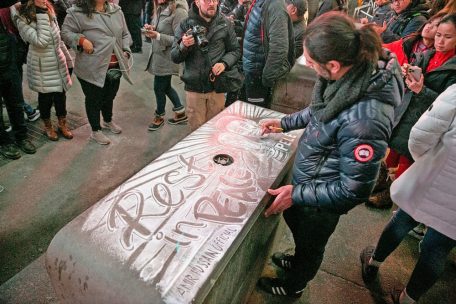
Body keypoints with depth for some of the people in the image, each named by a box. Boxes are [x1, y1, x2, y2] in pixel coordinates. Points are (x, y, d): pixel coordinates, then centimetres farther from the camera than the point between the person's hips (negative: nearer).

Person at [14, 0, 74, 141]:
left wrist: (68, 59, 16)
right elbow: (41, 41, -27)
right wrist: (41, 15, -23)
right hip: (41, 67, -5)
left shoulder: (50, 12, 7)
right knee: (45, 96, 8)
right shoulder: (23, 20, -13)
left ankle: (62, 124, 29)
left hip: (59, 63, 5)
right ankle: (47, 126, 28)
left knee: (61, 94, 11)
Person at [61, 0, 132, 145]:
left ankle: (108, 121, 48)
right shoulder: (78, 12, -10)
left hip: (114, 66, 6)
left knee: (110, 95, 23)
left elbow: (125, 34, 14)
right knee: (94, 99, 8)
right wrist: (81, 40, -21)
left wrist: (125, 51, 2)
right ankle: (96, 131, 25)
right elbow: (65, 32, -5)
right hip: (92, 68, -5)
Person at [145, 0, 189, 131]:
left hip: (166, 58, -9)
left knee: (159, 87, 5)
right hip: (158, 55, 9)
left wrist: (158, 36, -28)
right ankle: (181, 113, 33)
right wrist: (152, 29, -2)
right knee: (165, 86, 17)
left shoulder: (179, 12, -18)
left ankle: (159, 117, 29)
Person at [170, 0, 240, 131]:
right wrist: (183, 46, -22)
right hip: (194, 87, 0)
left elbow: (235, 50, 8)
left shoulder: (225, 24, 1)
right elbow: (174, 57, 0)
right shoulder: (186, 25, -2)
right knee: (197, 129, 10)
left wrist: (224, 63, -12)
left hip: (216, 86, 1)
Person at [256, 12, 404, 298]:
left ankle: (292, 286, 57)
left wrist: (297, 194, -23)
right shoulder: (353, 73, -15)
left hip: (323, 200, -7)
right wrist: (285, 123, 9)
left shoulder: (364, 119, -40)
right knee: (294, 220, 33)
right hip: (308, 177, 8)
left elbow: (355, 190, -29)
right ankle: (298, 261, 66)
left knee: (310, 244, 23)